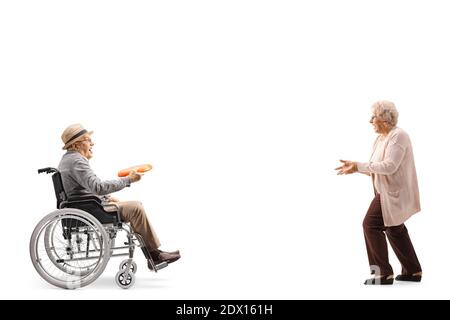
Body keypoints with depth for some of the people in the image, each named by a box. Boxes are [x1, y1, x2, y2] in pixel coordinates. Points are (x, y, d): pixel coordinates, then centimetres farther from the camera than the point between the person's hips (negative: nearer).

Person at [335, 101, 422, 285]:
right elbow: (375, 168, 11)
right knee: (394, 229, 16)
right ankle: (413, 271, 26)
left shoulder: (398, 136, -17)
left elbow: (389, 166, -26)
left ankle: (383, 274, -2)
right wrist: (355, 166, -2)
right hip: (390, 192, 10)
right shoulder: (381, 139, 11)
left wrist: (359, 166, -25)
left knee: (371, 225, -9)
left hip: (393, 193, -10)